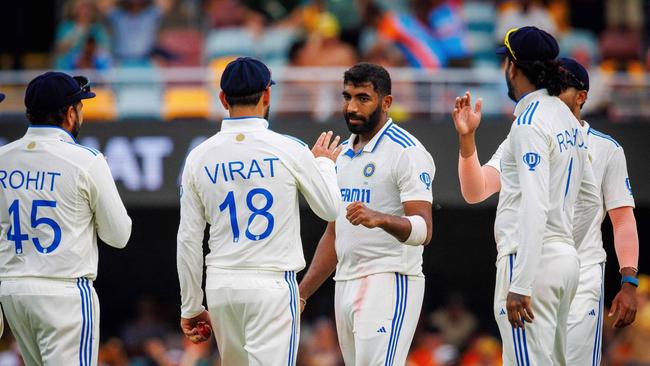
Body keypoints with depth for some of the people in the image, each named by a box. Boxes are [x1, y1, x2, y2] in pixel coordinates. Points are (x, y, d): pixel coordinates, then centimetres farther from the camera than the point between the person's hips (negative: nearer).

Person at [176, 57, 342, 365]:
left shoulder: (199, 157, 2)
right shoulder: (289, 150, -7)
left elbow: (188, 239, 5)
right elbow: (330, 209, 6)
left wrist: (191, 307, 14)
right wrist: (323, 163, 25)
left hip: (220, 286, 4)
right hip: (272, 285, -4)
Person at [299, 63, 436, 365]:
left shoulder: (407, 152, -9)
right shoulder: (344, 154, 18)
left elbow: (423, 230, -20)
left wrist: (380, 219, -40)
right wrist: (301, 294, 17)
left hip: (390, 283, -9)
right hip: (346, 284, 9)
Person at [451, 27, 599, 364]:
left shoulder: (530, 122, -13)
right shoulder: (567, 117, 15)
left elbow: (534, 207, -21)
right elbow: (589, 199, 22)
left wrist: (520, 284, -23)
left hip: (533, 261, -10)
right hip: (566, 259, 10)